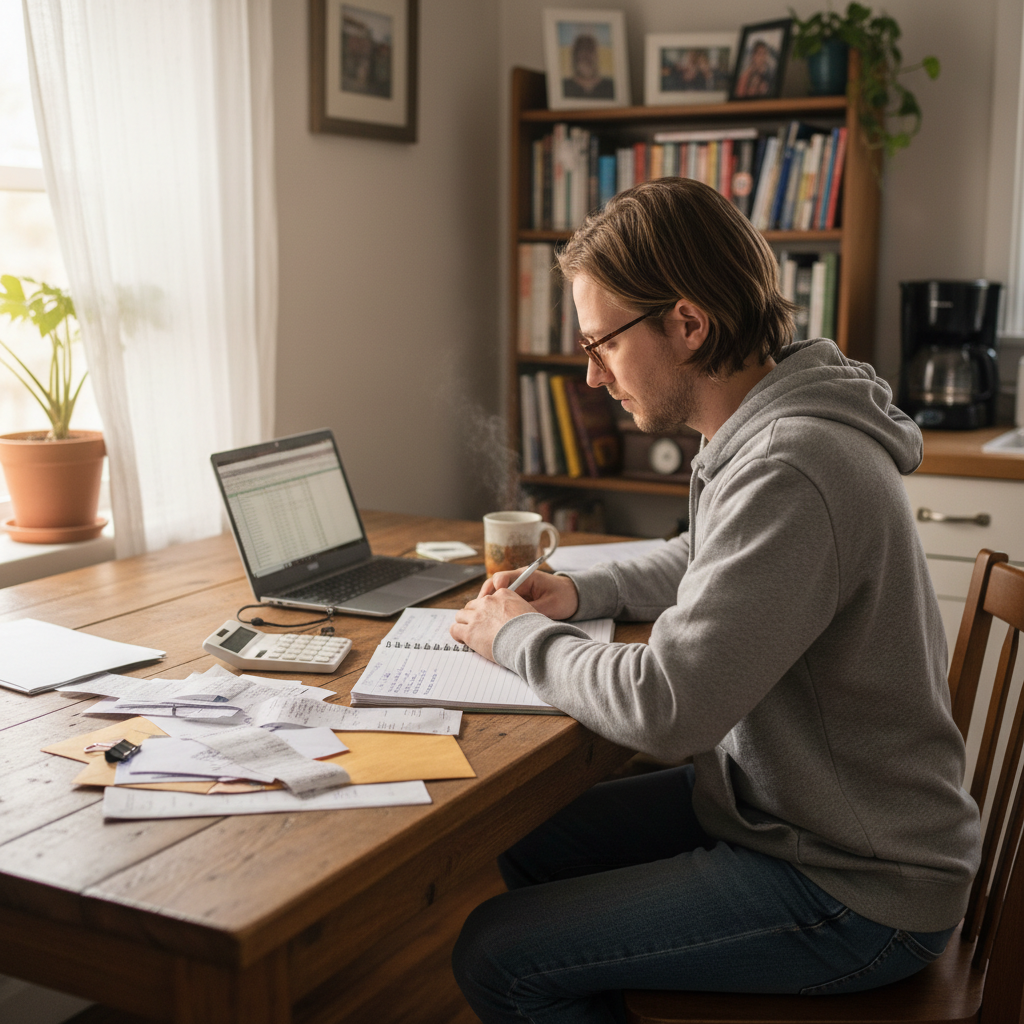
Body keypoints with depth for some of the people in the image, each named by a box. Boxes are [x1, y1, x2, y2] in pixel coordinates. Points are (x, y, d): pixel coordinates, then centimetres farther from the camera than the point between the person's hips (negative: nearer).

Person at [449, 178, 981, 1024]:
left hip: (852, 892, -9)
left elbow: (665, 708, -31)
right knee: (531, 848, 16)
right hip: (778, 796, 10)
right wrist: (581, 592, 5)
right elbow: (702, 562, 23)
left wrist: (520, 636, -13)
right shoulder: (766, 431, 3)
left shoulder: (790, 473, -30)